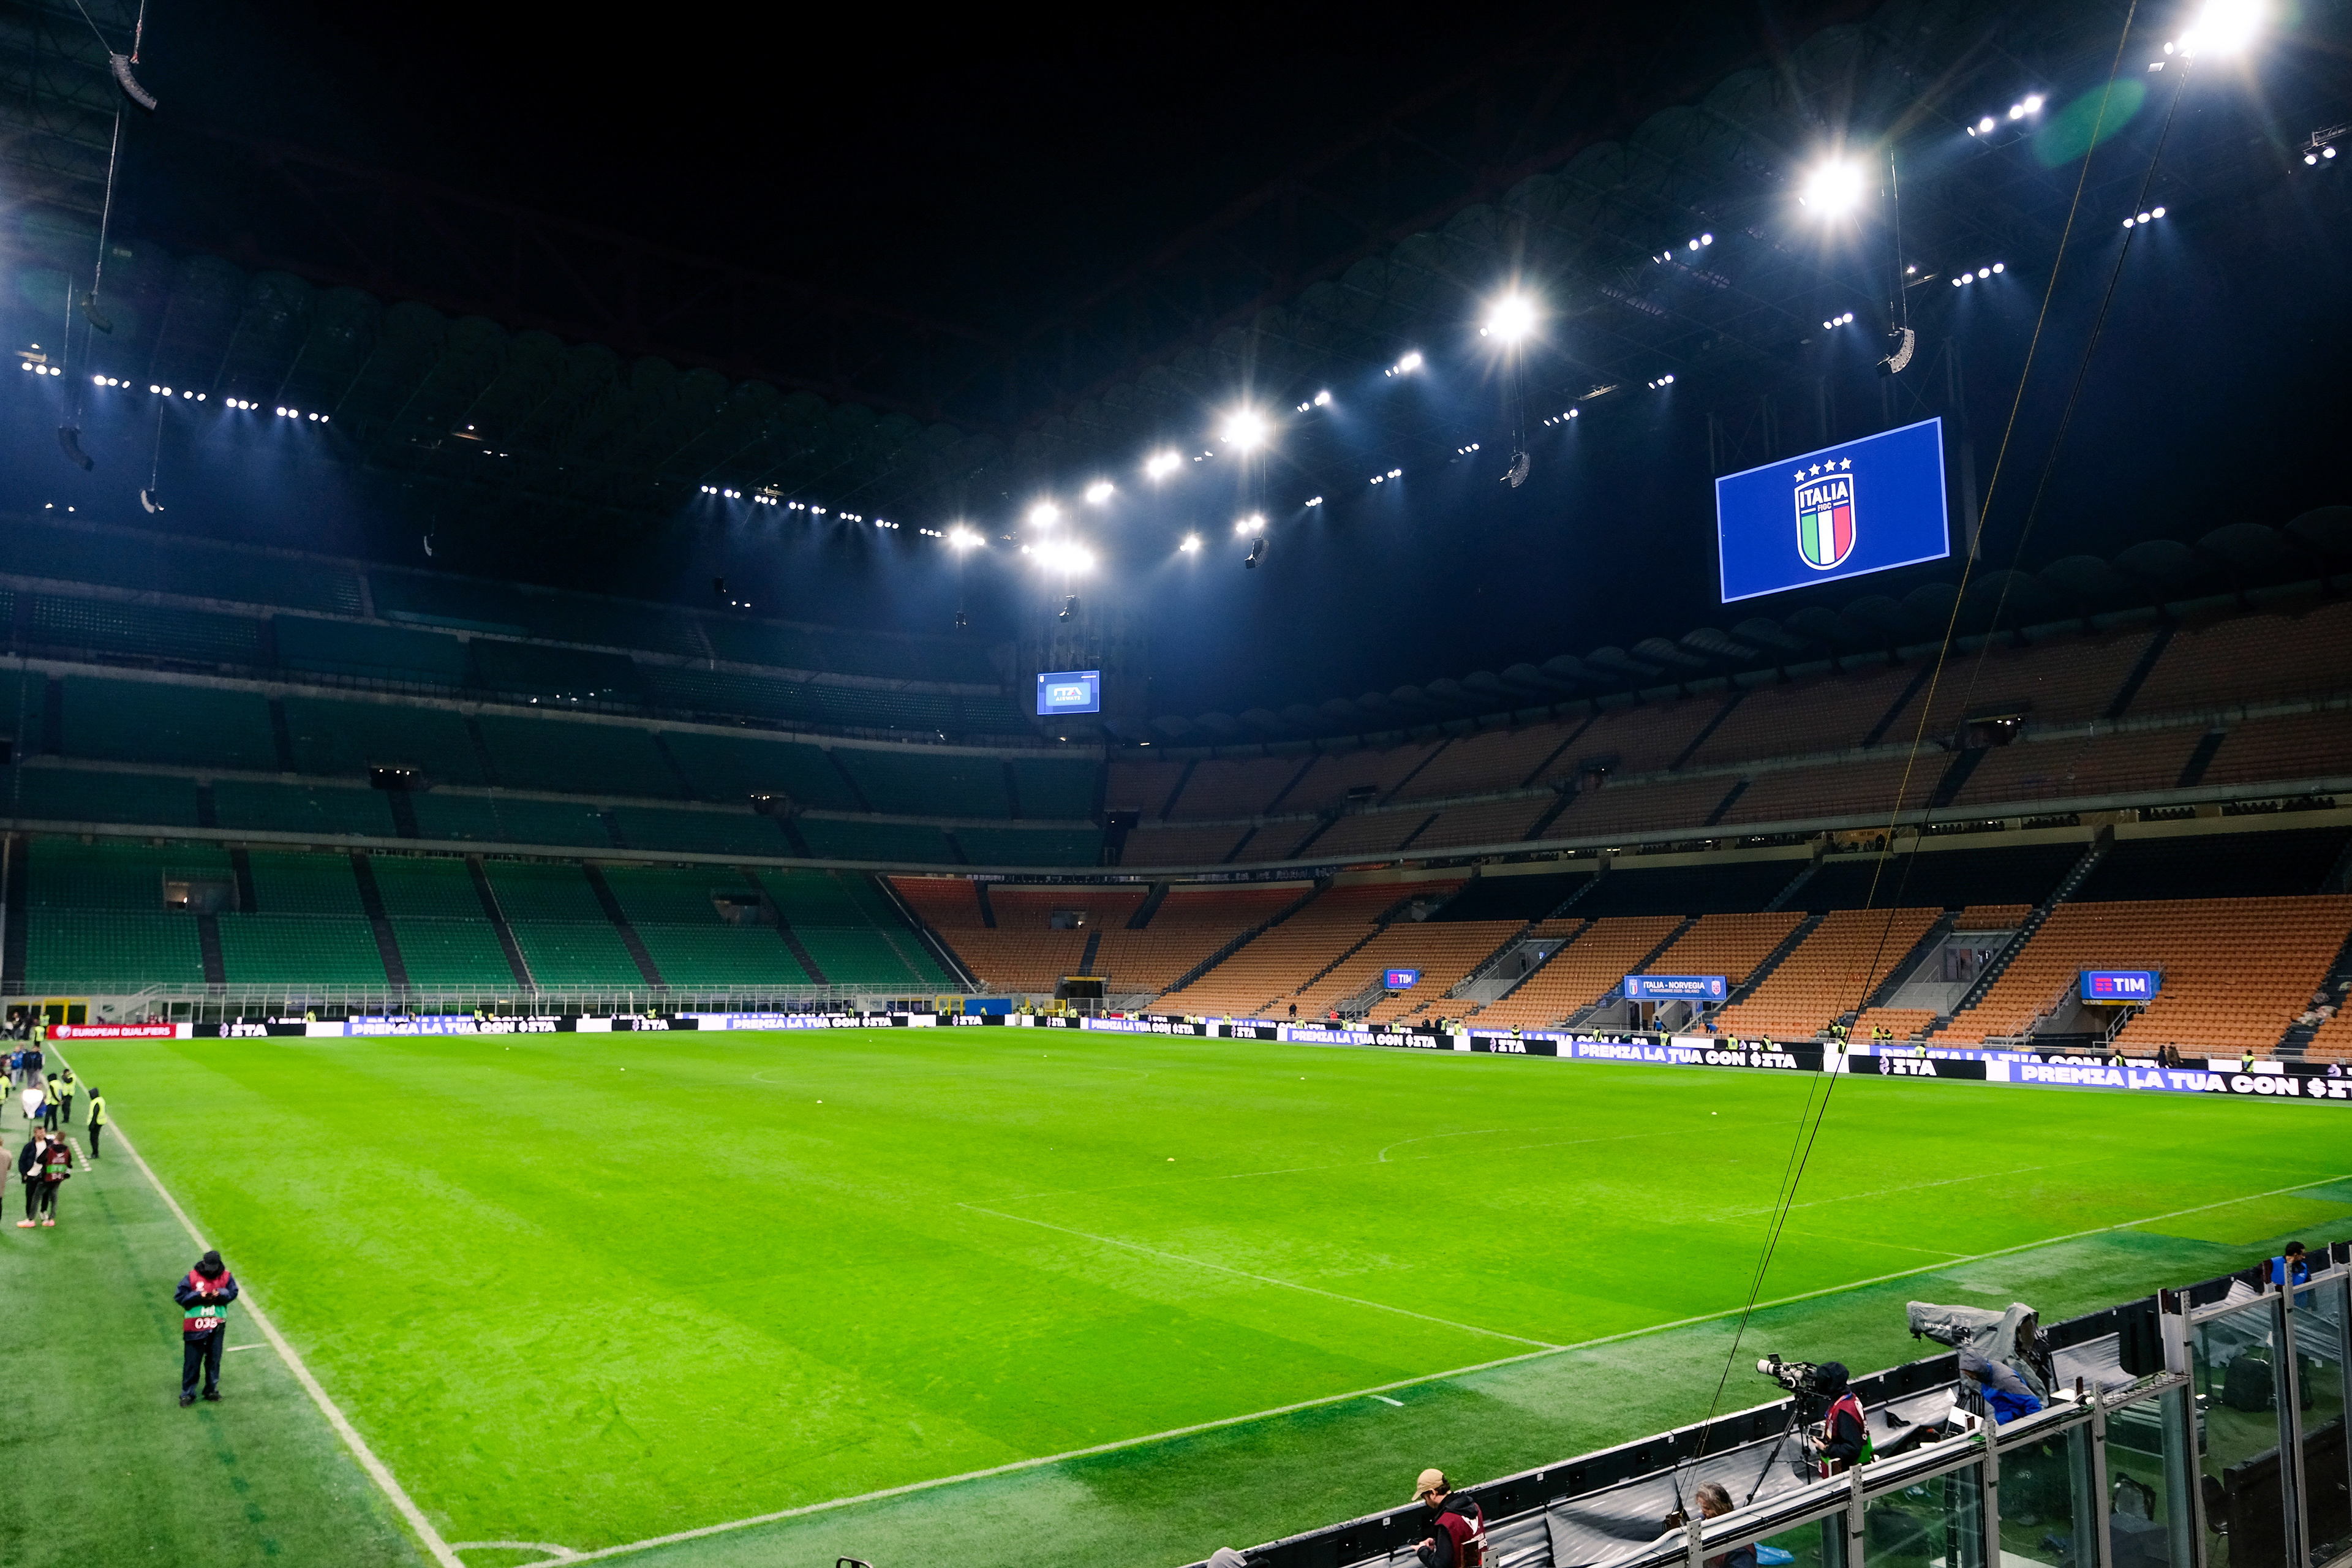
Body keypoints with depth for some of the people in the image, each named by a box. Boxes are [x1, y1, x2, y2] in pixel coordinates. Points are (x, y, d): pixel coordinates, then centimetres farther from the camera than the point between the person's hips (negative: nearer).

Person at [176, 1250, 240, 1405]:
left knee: (214, 1358, 12)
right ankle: (187, 1393, 15)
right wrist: (199, 1296, -19)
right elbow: (179, 1296, -7)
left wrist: (220, 1294, -17)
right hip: (195, 1325, -2)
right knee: (192, 1360, 3)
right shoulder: (192, 1277, -7)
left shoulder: (226, 1277, 0)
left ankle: (212, 1390, 26)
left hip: (217, 1325, 2)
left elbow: (233, 1292, 2)